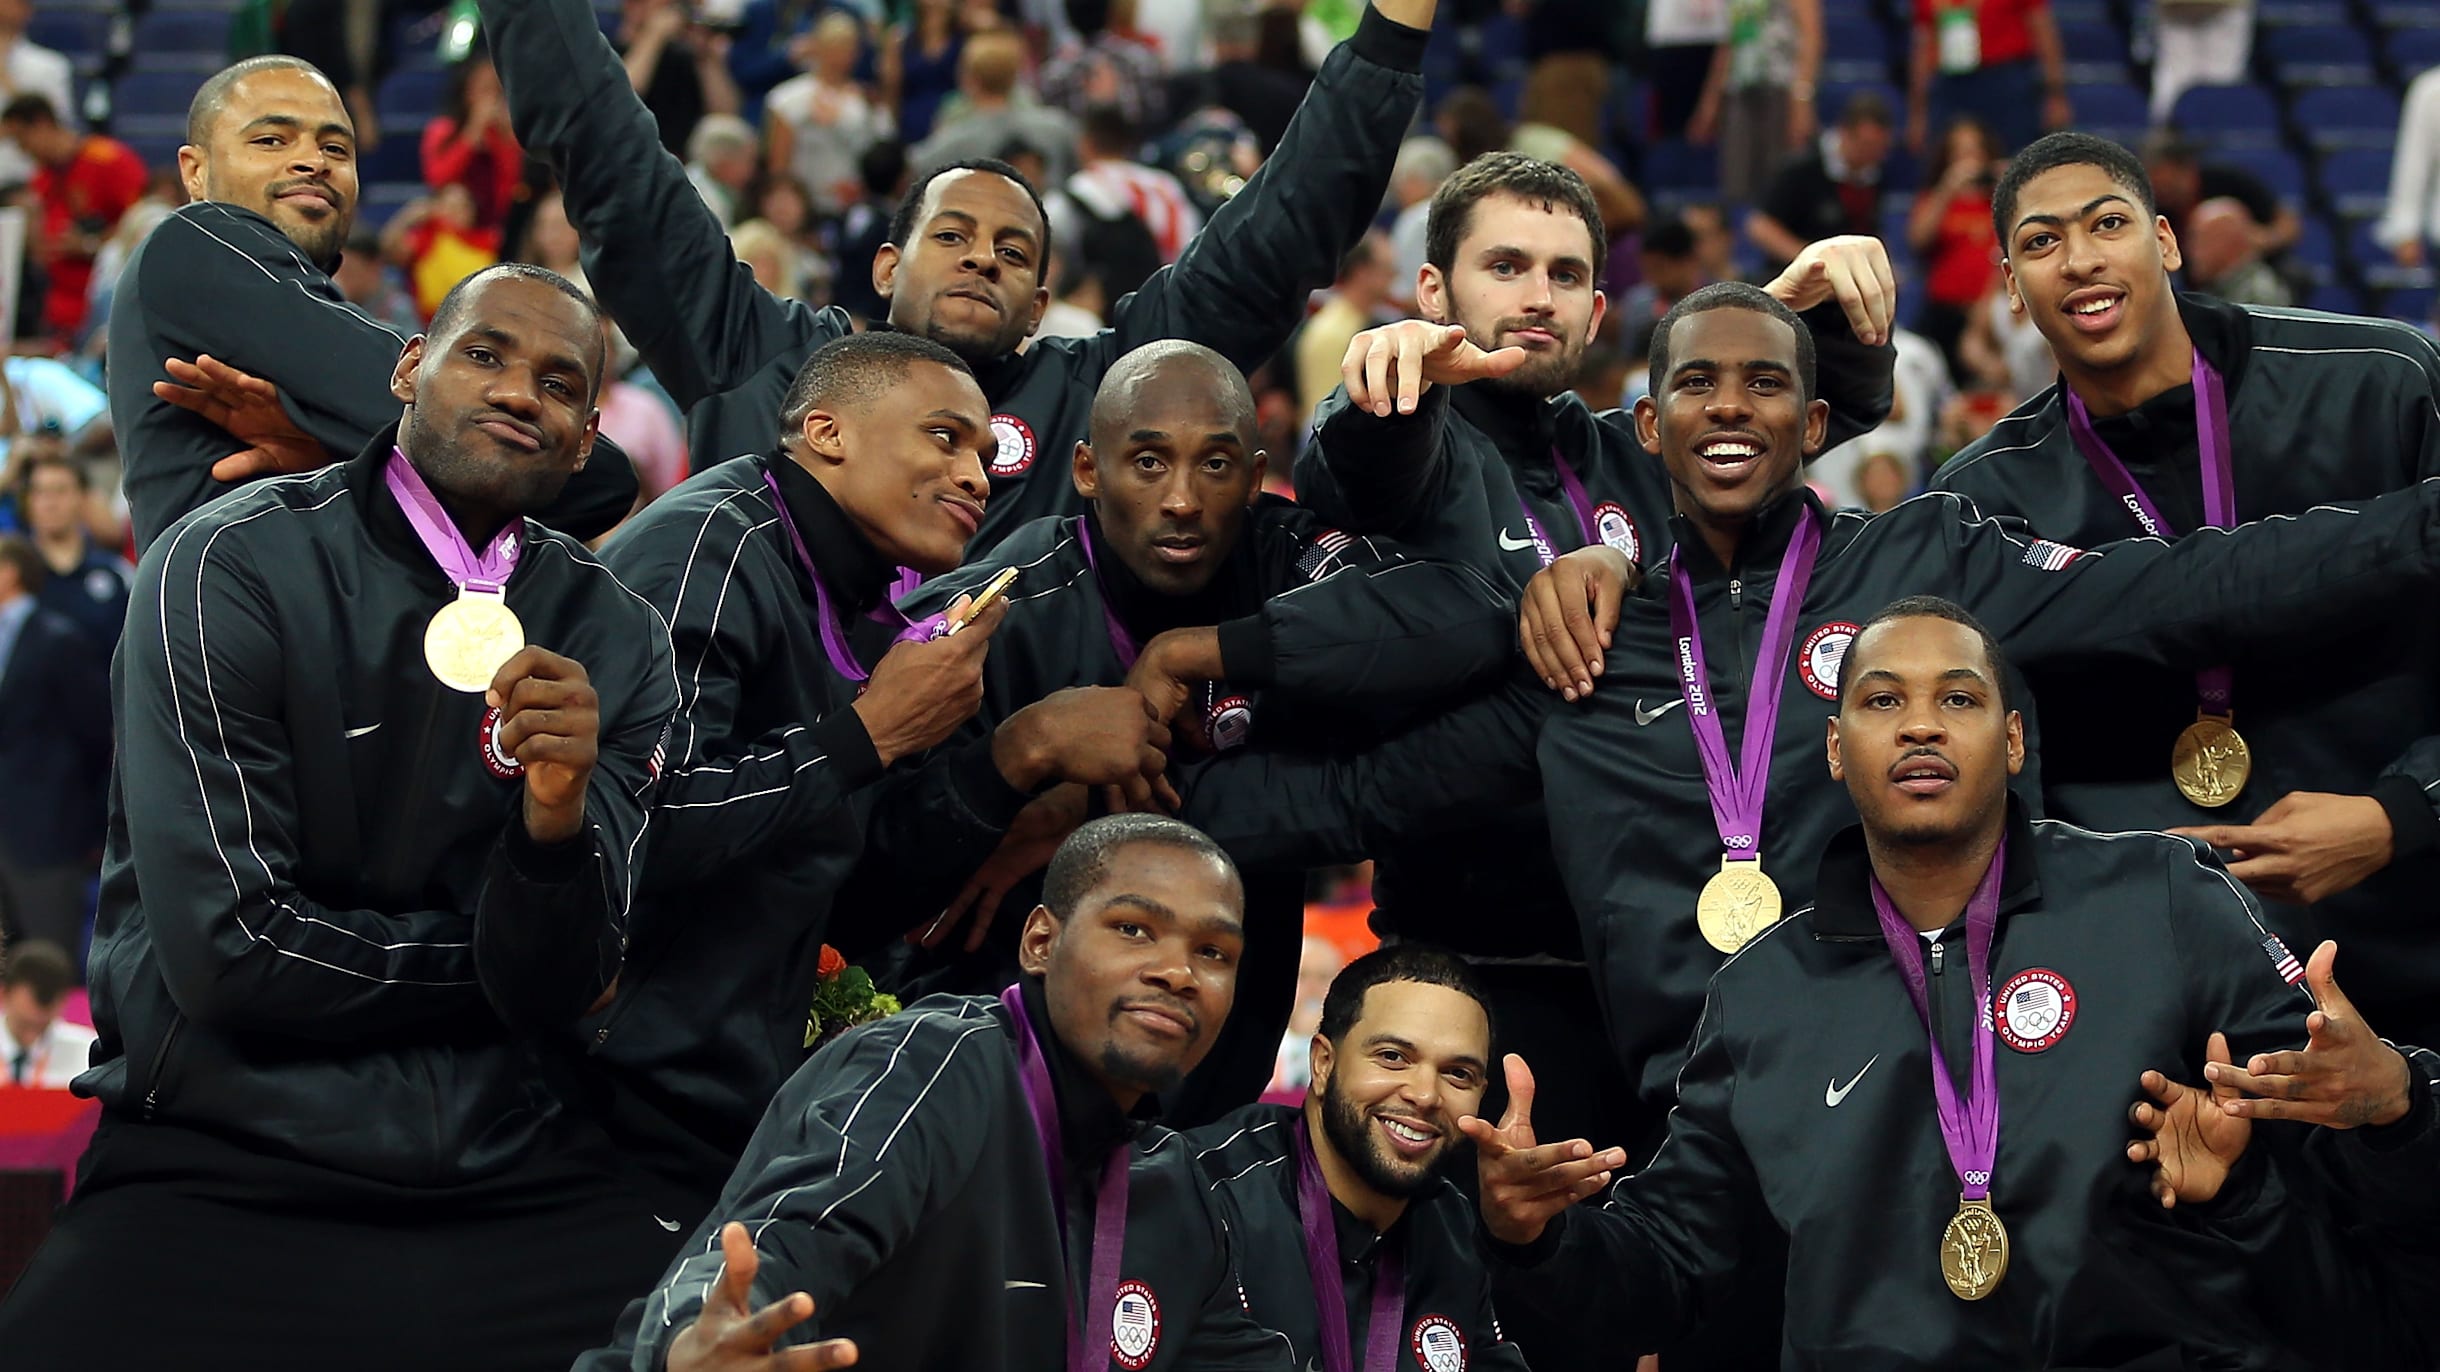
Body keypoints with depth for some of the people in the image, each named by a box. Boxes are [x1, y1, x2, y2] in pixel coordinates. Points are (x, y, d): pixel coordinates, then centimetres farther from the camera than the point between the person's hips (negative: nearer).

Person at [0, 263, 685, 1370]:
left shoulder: (616, 640, 7)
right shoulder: (233, 566, -5)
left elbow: (555, 987, 0)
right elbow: (234, 950, -11)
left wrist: (559, 810, -19)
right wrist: (487, 961, 0)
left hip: (507, 1182, 4)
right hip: (221, 1173, -4)